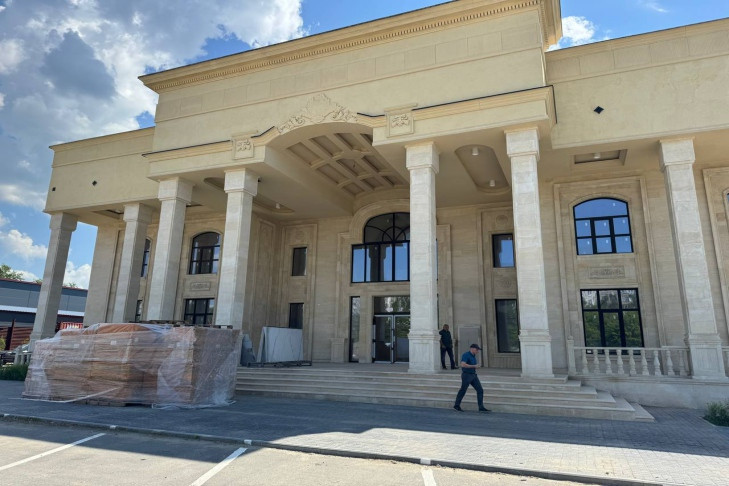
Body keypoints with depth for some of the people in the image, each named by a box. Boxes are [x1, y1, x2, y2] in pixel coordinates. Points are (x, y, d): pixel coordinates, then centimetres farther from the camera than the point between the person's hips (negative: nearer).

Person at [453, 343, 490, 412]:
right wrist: (474, 366, -20)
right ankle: (457, 405, 19)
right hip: (466, 375, -8)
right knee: (463, 391, 3)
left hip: (473, 375, 8)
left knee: (480, 390, -1)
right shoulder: (466, 355, -15)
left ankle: (481, 407, 2)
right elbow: (463, 365, -27)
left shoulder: (473, 356, 13)